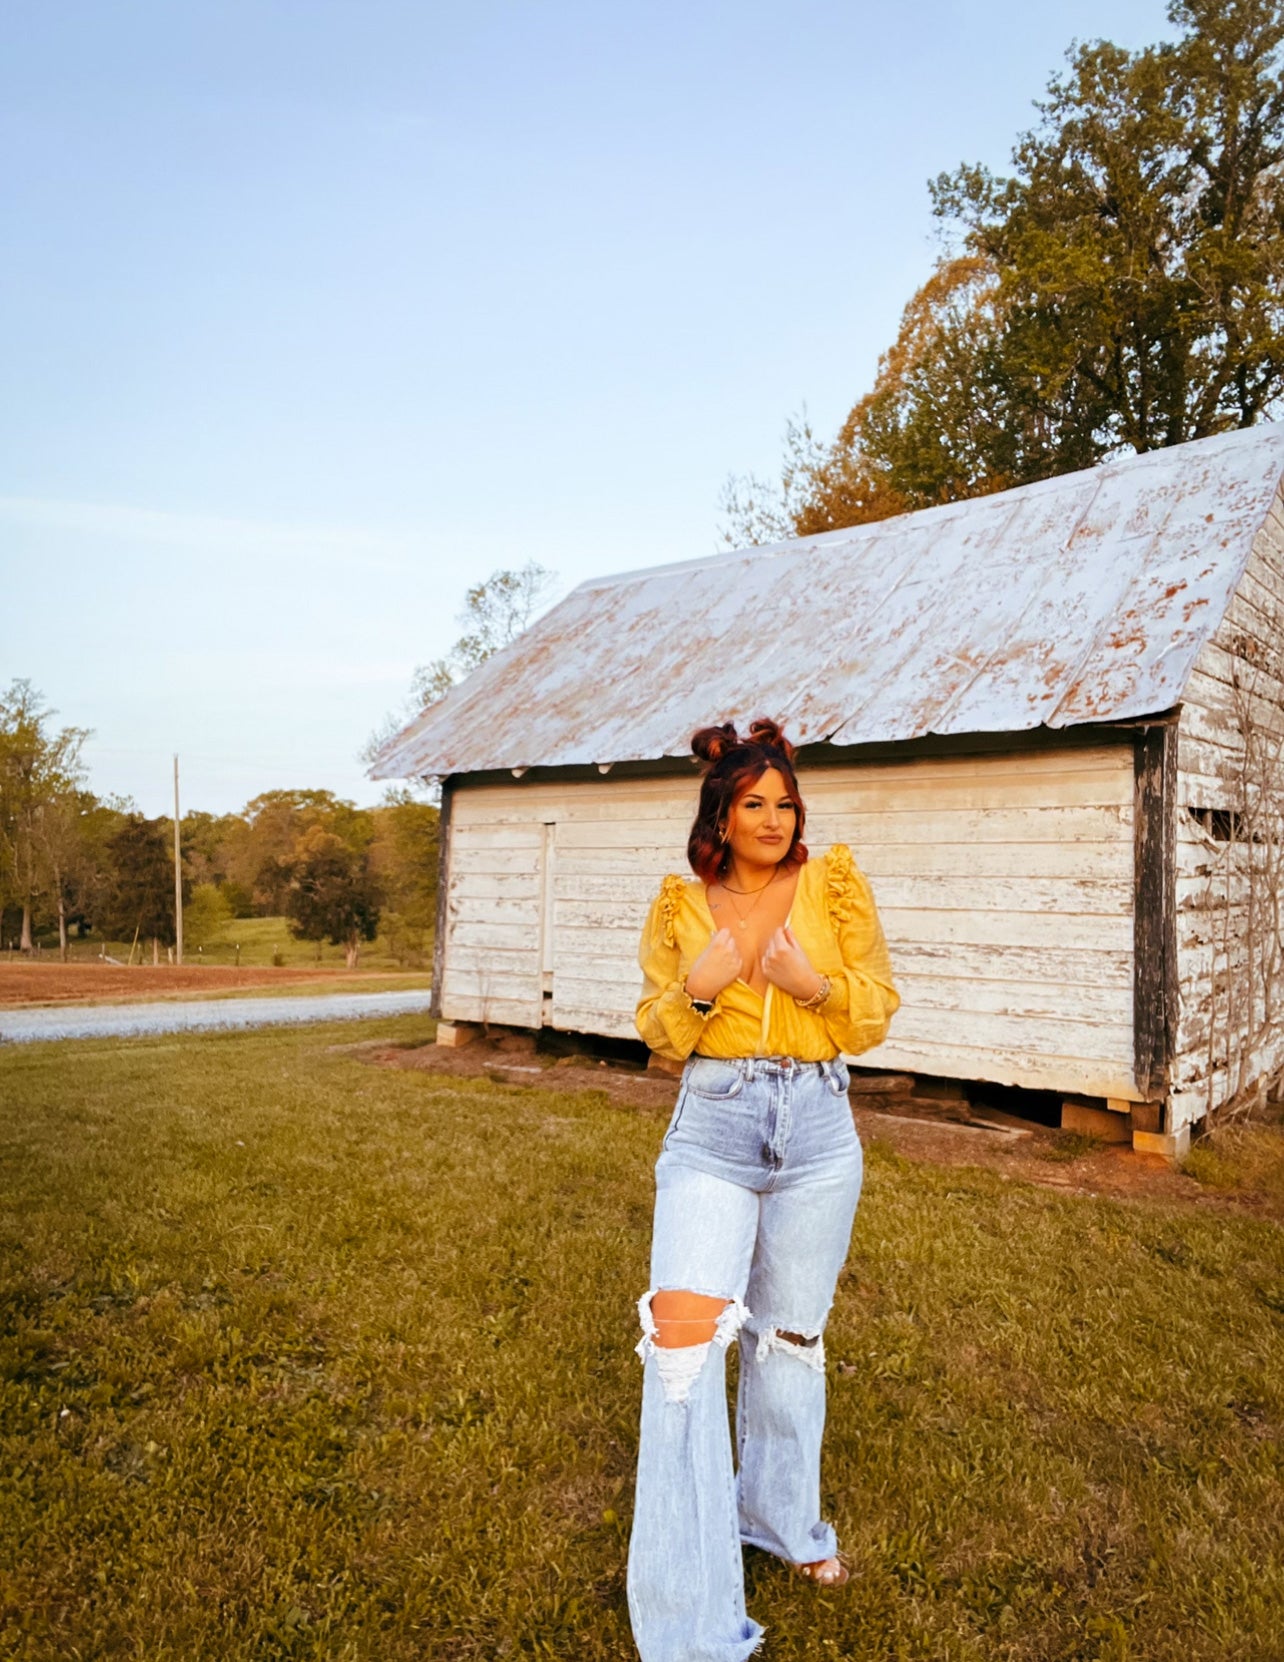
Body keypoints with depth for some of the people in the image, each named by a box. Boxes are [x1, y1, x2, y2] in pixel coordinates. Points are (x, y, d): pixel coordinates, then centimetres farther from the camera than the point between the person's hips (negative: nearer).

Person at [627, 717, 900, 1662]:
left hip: (818, 1130, 1)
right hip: (713, 1129, 0)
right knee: (683, 1333, -13)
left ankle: (782, 1520, 43)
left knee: (790, 1338, 15)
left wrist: (819, 984, -18)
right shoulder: (680, 907, 3)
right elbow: (659, 1038, 7)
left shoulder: (836, 887, 1)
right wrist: (697, 990, -14)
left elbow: (879, 1017, 2)